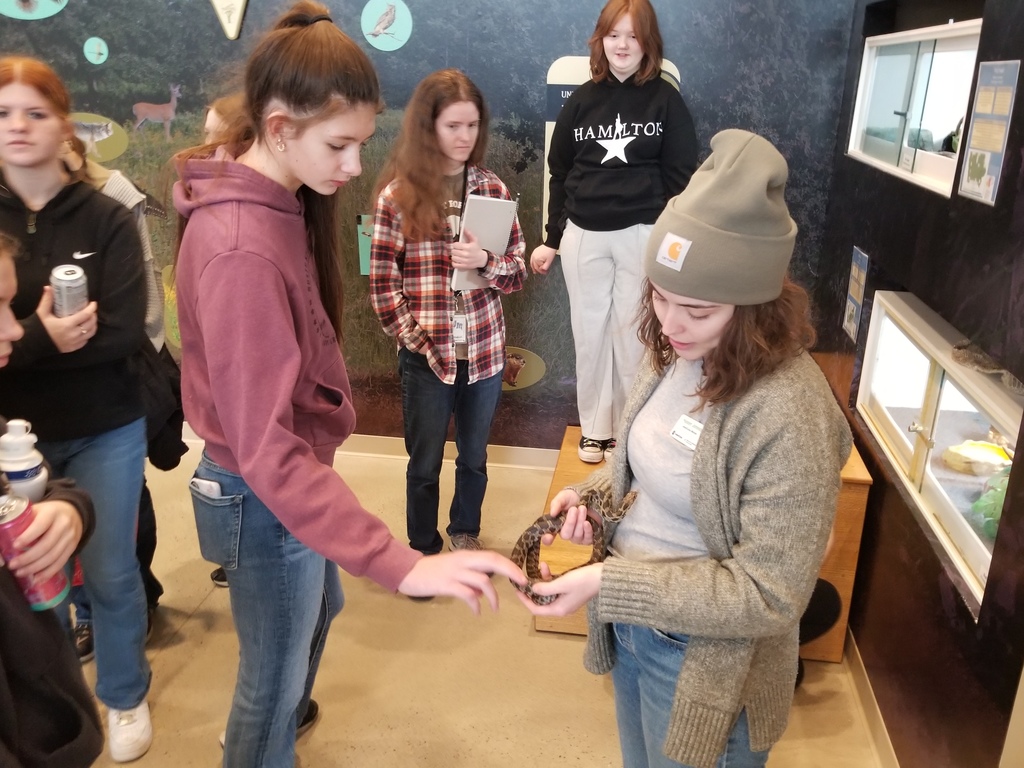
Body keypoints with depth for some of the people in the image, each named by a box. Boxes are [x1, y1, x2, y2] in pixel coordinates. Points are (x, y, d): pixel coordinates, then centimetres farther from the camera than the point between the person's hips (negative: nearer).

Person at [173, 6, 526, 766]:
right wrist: (402, 566, -40)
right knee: (273, 671, 14)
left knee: (320, 607, 32)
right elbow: (265, 450, -35)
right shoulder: (242, 248, -31)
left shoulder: (280, 199, -2)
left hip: (294, 463, 10)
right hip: (265, 495, -9)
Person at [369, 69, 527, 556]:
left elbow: (518, 271, 2)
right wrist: (416, 342, -12)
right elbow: (383, 285, -6)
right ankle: (424, 549, 35)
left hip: (485, 351, 3)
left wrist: (486, 261, -18)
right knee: (425, 463, 14)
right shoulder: (397, 196, -8)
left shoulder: (494, 191, 0)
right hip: (426, 356, -2)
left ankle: (465, 532, 43)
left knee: (474, 456, 20)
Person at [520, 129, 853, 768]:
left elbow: (770, 594, -26)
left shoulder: (789, 414, -30)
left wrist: (608, 584, -28)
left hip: (705, 662, -7)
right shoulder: (676, 355, -7)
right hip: (629, 622, 7)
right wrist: (593, 495, -10)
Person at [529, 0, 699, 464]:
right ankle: (594, 427, 23)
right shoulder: (582, 100, 6)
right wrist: (551, 239, 8)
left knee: (632, 333, 5)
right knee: (589, 333, 9)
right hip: (583, 236, 2)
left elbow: (680, 175, -1)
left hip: (642, 235, -2)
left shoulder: (665, 100, 1)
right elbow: (559, 172, 10)